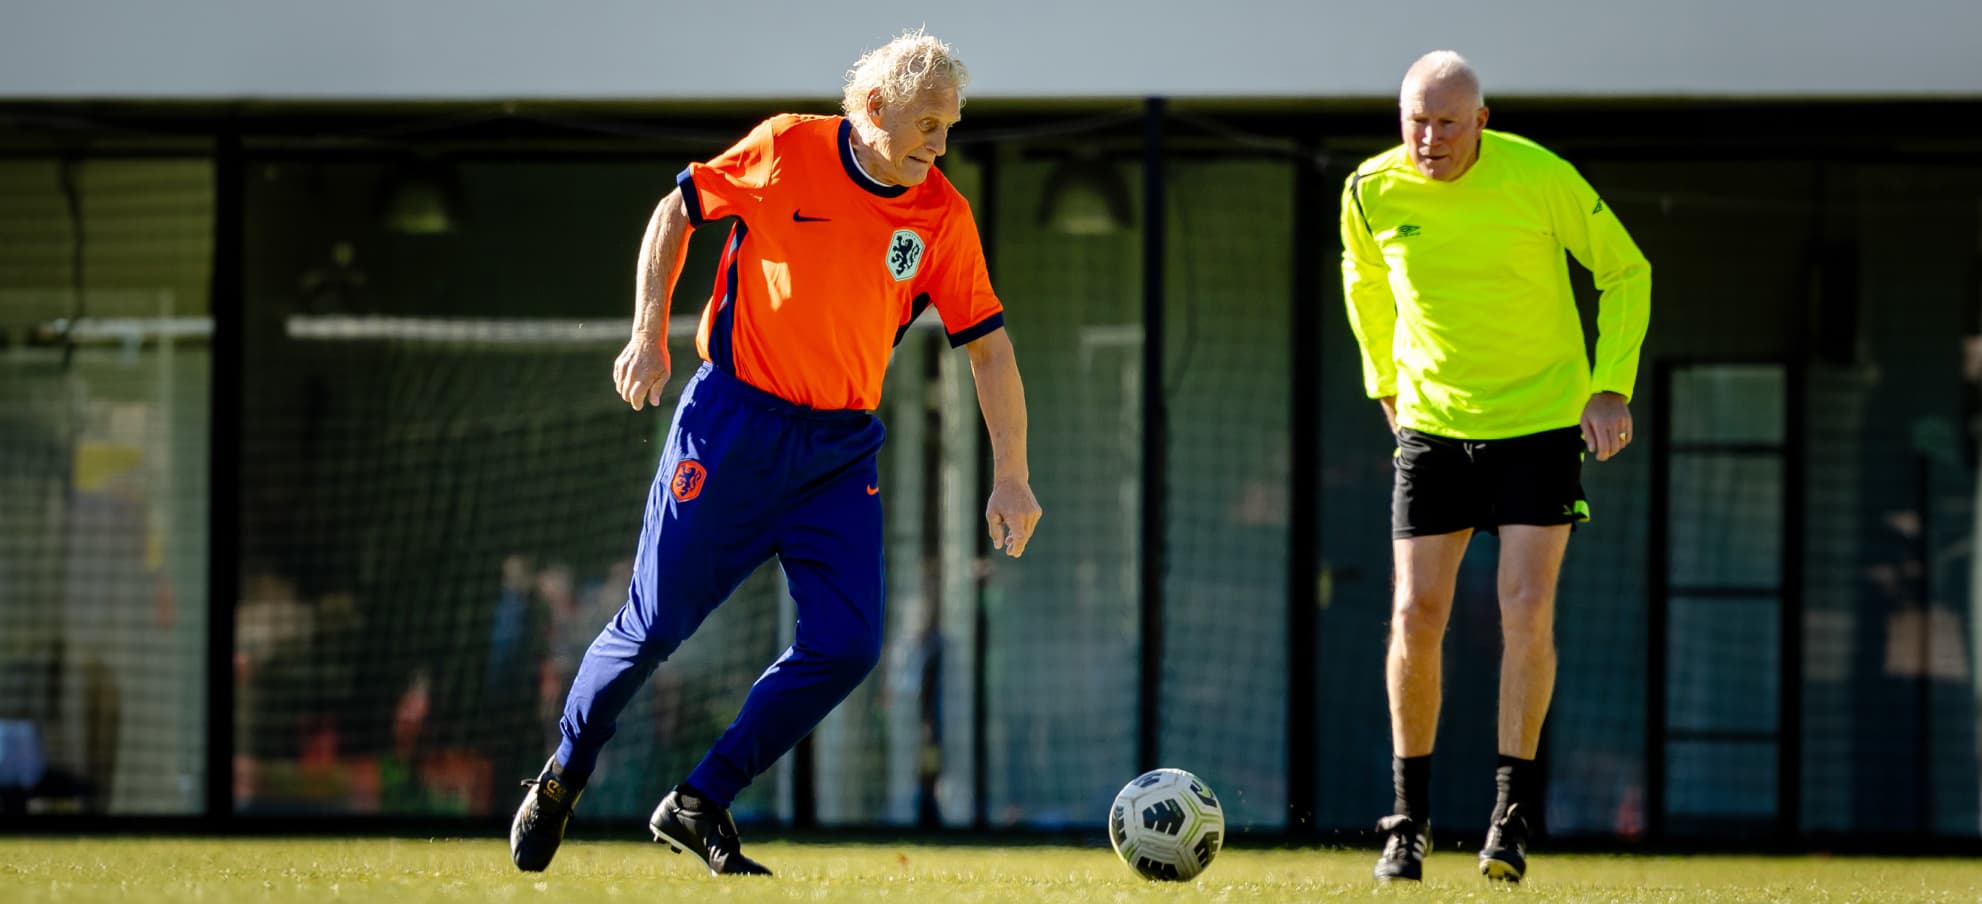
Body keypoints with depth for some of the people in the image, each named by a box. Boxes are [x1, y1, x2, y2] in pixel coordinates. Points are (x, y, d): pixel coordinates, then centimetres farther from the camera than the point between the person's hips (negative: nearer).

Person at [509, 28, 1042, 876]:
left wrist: (1009, 477, -3)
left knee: (845, 646, -10)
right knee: (653, 628, -2)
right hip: (732, 422, -3)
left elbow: (988, 344, 3)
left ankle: (698, 807, 4)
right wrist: (649, 335, -3)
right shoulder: (787, 150, -8)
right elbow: (678, 210, 5)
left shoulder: (942, 215, -1)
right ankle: (560, 782, 22)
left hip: (841, 449, 3)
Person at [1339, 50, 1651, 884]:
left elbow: (1624, 269, -2)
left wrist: (1611, 386, -8)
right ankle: (1409, 818, 9)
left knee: (1526, 610, -12)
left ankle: (1511, 815, -2)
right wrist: (1385, 382, 16)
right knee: (1416, 617, -4)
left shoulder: (1539, 179, -15)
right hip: (1432, 427, 2)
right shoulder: (1372, 192, -7)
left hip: (1540, 421, -2)